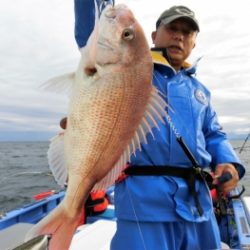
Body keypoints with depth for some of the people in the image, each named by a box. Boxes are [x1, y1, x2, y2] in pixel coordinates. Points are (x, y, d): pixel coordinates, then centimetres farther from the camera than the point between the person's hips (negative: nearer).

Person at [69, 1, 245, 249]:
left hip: (197, 200, 7)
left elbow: (214, 135, 21)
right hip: (143, 197, -6)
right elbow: (90, 36, -7)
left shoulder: (199, 90, 19)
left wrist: (228, 162, 2)